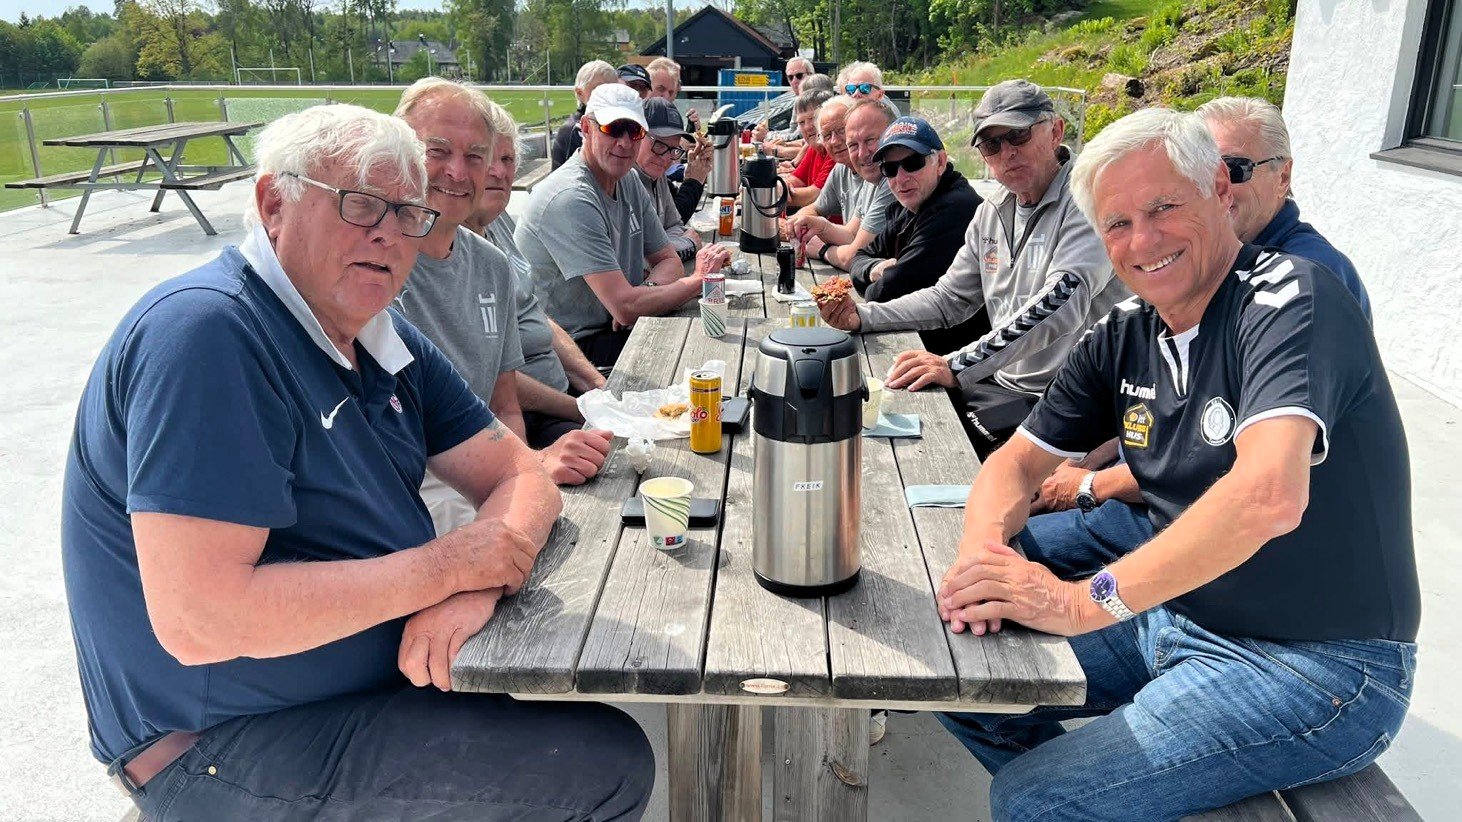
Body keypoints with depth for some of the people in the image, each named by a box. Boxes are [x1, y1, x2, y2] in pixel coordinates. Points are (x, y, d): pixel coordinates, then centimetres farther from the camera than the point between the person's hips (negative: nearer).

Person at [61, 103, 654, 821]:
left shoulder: (383, 338, 5)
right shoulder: (206, 333, -22)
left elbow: (522, 479, 4)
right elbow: (200, 620, -29)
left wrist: (480, 585, -19)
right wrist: (450, 565, -23)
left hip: (390, 673, 9)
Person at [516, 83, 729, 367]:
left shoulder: (629, 181, 7)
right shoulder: (572, 199, -23)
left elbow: (668, 261, 11)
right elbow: (625, 306, -26)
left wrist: (642, 293, -13)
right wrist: (699, 280, -14)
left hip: (612, 329, 8)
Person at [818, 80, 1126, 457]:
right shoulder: (992, 212, 11)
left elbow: (1062, 302, -29)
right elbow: (949, 299, 17)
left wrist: (958, 365, -36)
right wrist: (862, 317, 1)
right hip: (1002, 384, 8)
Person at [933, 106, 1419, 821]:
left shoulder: (1288, 300, -19)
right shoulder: (1122, 338, 2)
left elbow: (1268, 495, -35)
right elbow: (1018, 462, 6)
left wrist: (1088, 600, -33)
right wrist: (981, 548, -16)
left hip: (1315, 670, -7)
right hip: (1174, 617, 7)